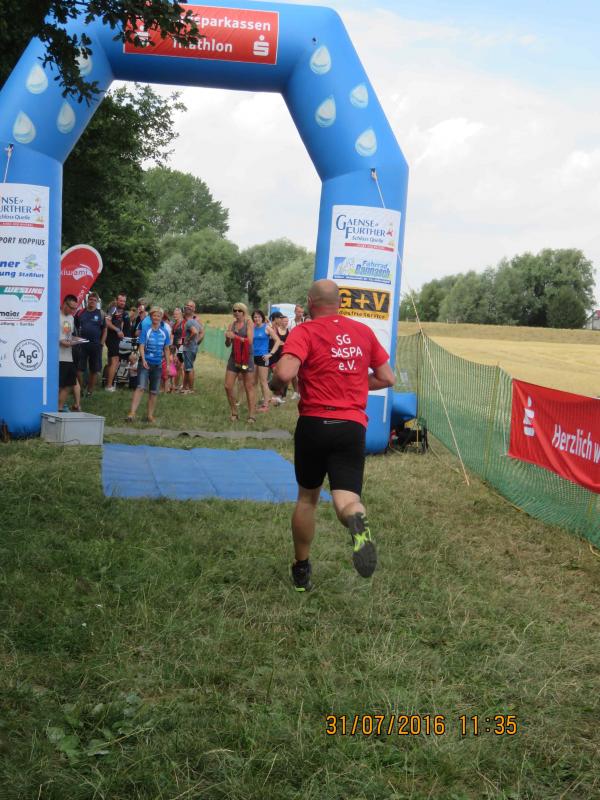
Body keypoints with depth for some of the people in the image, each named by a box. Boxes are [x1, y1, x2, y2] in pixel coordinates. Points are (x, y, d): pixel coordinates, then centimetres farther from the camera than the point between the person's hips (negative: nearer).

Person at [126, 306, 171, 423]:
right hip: (145, 363, -4)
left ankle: (150, 415, 18)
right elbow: (141, 346, -9)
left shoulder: (164, 332, 6)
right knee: (141, 387, -18)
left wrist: (168, 364, 10)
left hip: (157, 365, 4)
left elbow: (166, 349, 12)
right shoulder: (146, 330, -5)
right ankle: (132, 413, -22)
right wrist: (143, 360, -22)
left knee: (154, 391, 8)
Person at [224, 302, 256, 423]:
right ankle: (234, 413, 13)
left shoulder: (249, 323, -2)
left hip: (246, 358, -5)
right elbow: (228, 345, 11)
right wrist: (228, 338, -11)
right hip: (234, 357, 5)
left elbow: (250, 341, -13)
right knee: (228, 386, 0)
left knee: (249, 387, 0)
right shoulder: (232, 324, 9)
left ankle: (251, 415, 4)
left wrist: (235, 337, -21)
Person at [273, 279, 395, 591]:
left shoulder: (304, 332, -4)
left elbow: (284, 373, -20)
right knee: (346, 497, -5)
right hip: (352, 426, 1)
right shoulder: (364, 331, 9)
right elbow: (387, 378, 13)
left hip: (314, 423, -1)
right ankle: (358, 522, -42)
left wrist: (275, 369, 3)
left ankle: (301, 570, 27)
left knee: (307, 498, 18)